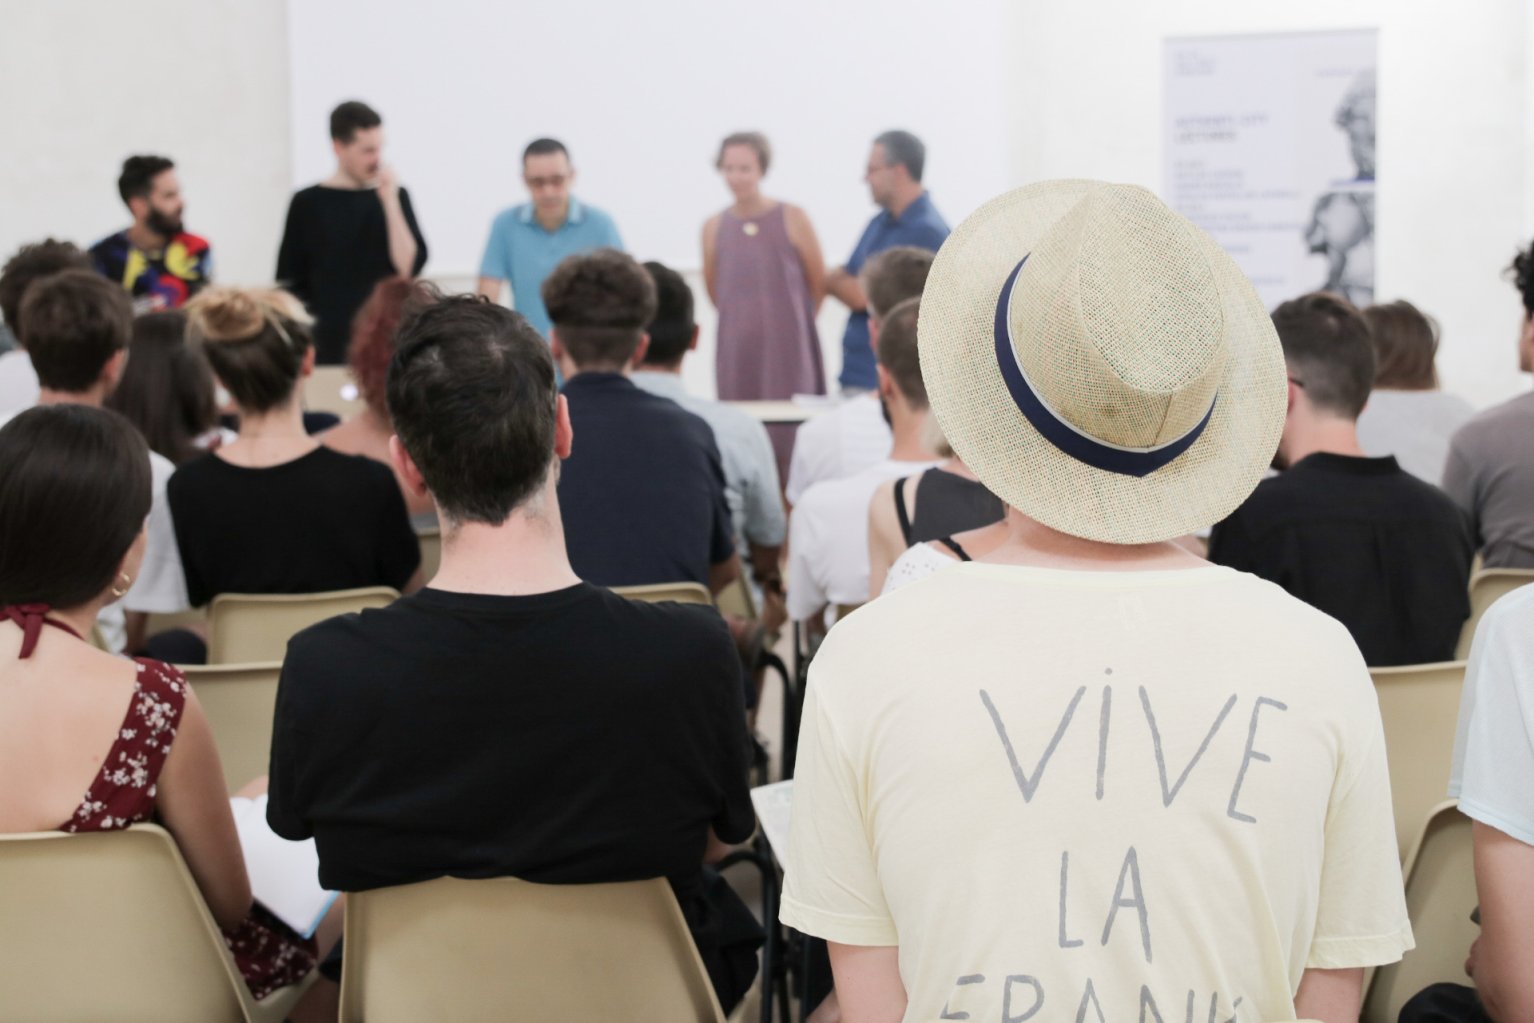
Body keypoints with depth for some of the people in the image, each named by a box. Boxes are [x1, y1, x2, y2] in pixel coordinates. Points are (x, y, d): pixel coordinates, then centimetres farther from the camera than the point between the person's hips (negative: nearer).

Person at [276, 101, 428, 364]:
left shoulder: (395, 197, 6)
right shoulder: (308, 204, 1)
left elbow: (408, 267, -5)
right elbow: (289, 286, 2)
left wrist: (390, 201, -10)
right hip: (331, 348, -1)